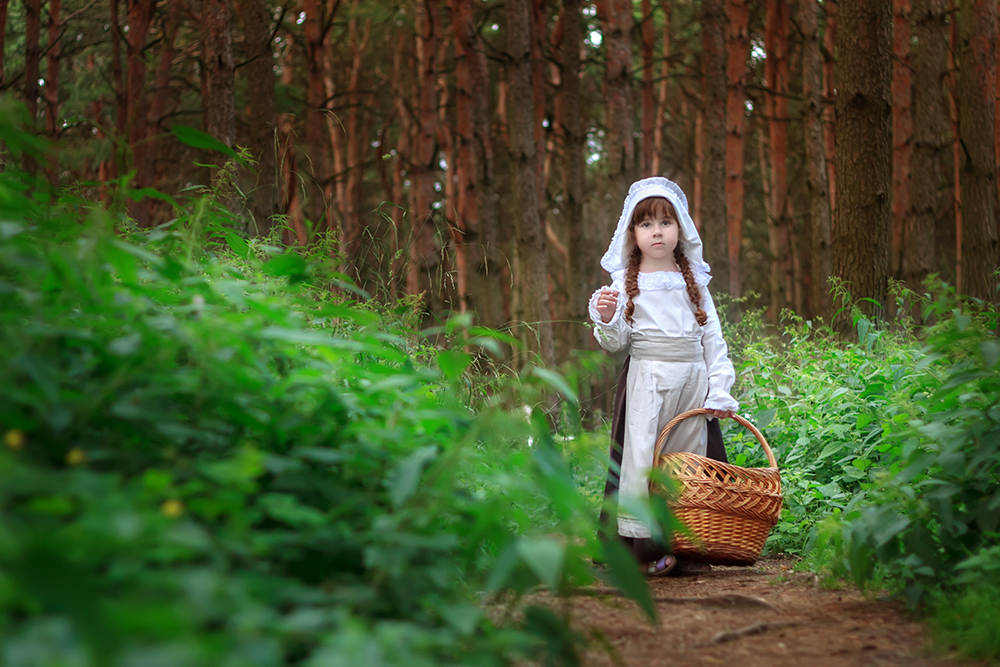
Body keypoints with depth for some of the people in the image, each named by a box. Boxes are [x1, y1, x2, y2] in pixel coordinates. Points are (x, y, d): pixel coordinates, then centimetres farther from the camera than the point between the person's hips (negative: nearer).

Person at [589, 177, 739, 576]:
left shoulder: (693, 281, 11)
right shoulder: (626, 284, 4)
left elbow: (713, 338, 10)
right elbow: (617, 344, 3)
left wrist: (720, 390, 2)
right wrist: (606, 320, -18)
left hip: (692, 381, 3)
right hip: (647, 381, -3)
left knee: (692, 457, 1)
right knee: (643, 458, -8)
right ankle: (645, 547, -5)